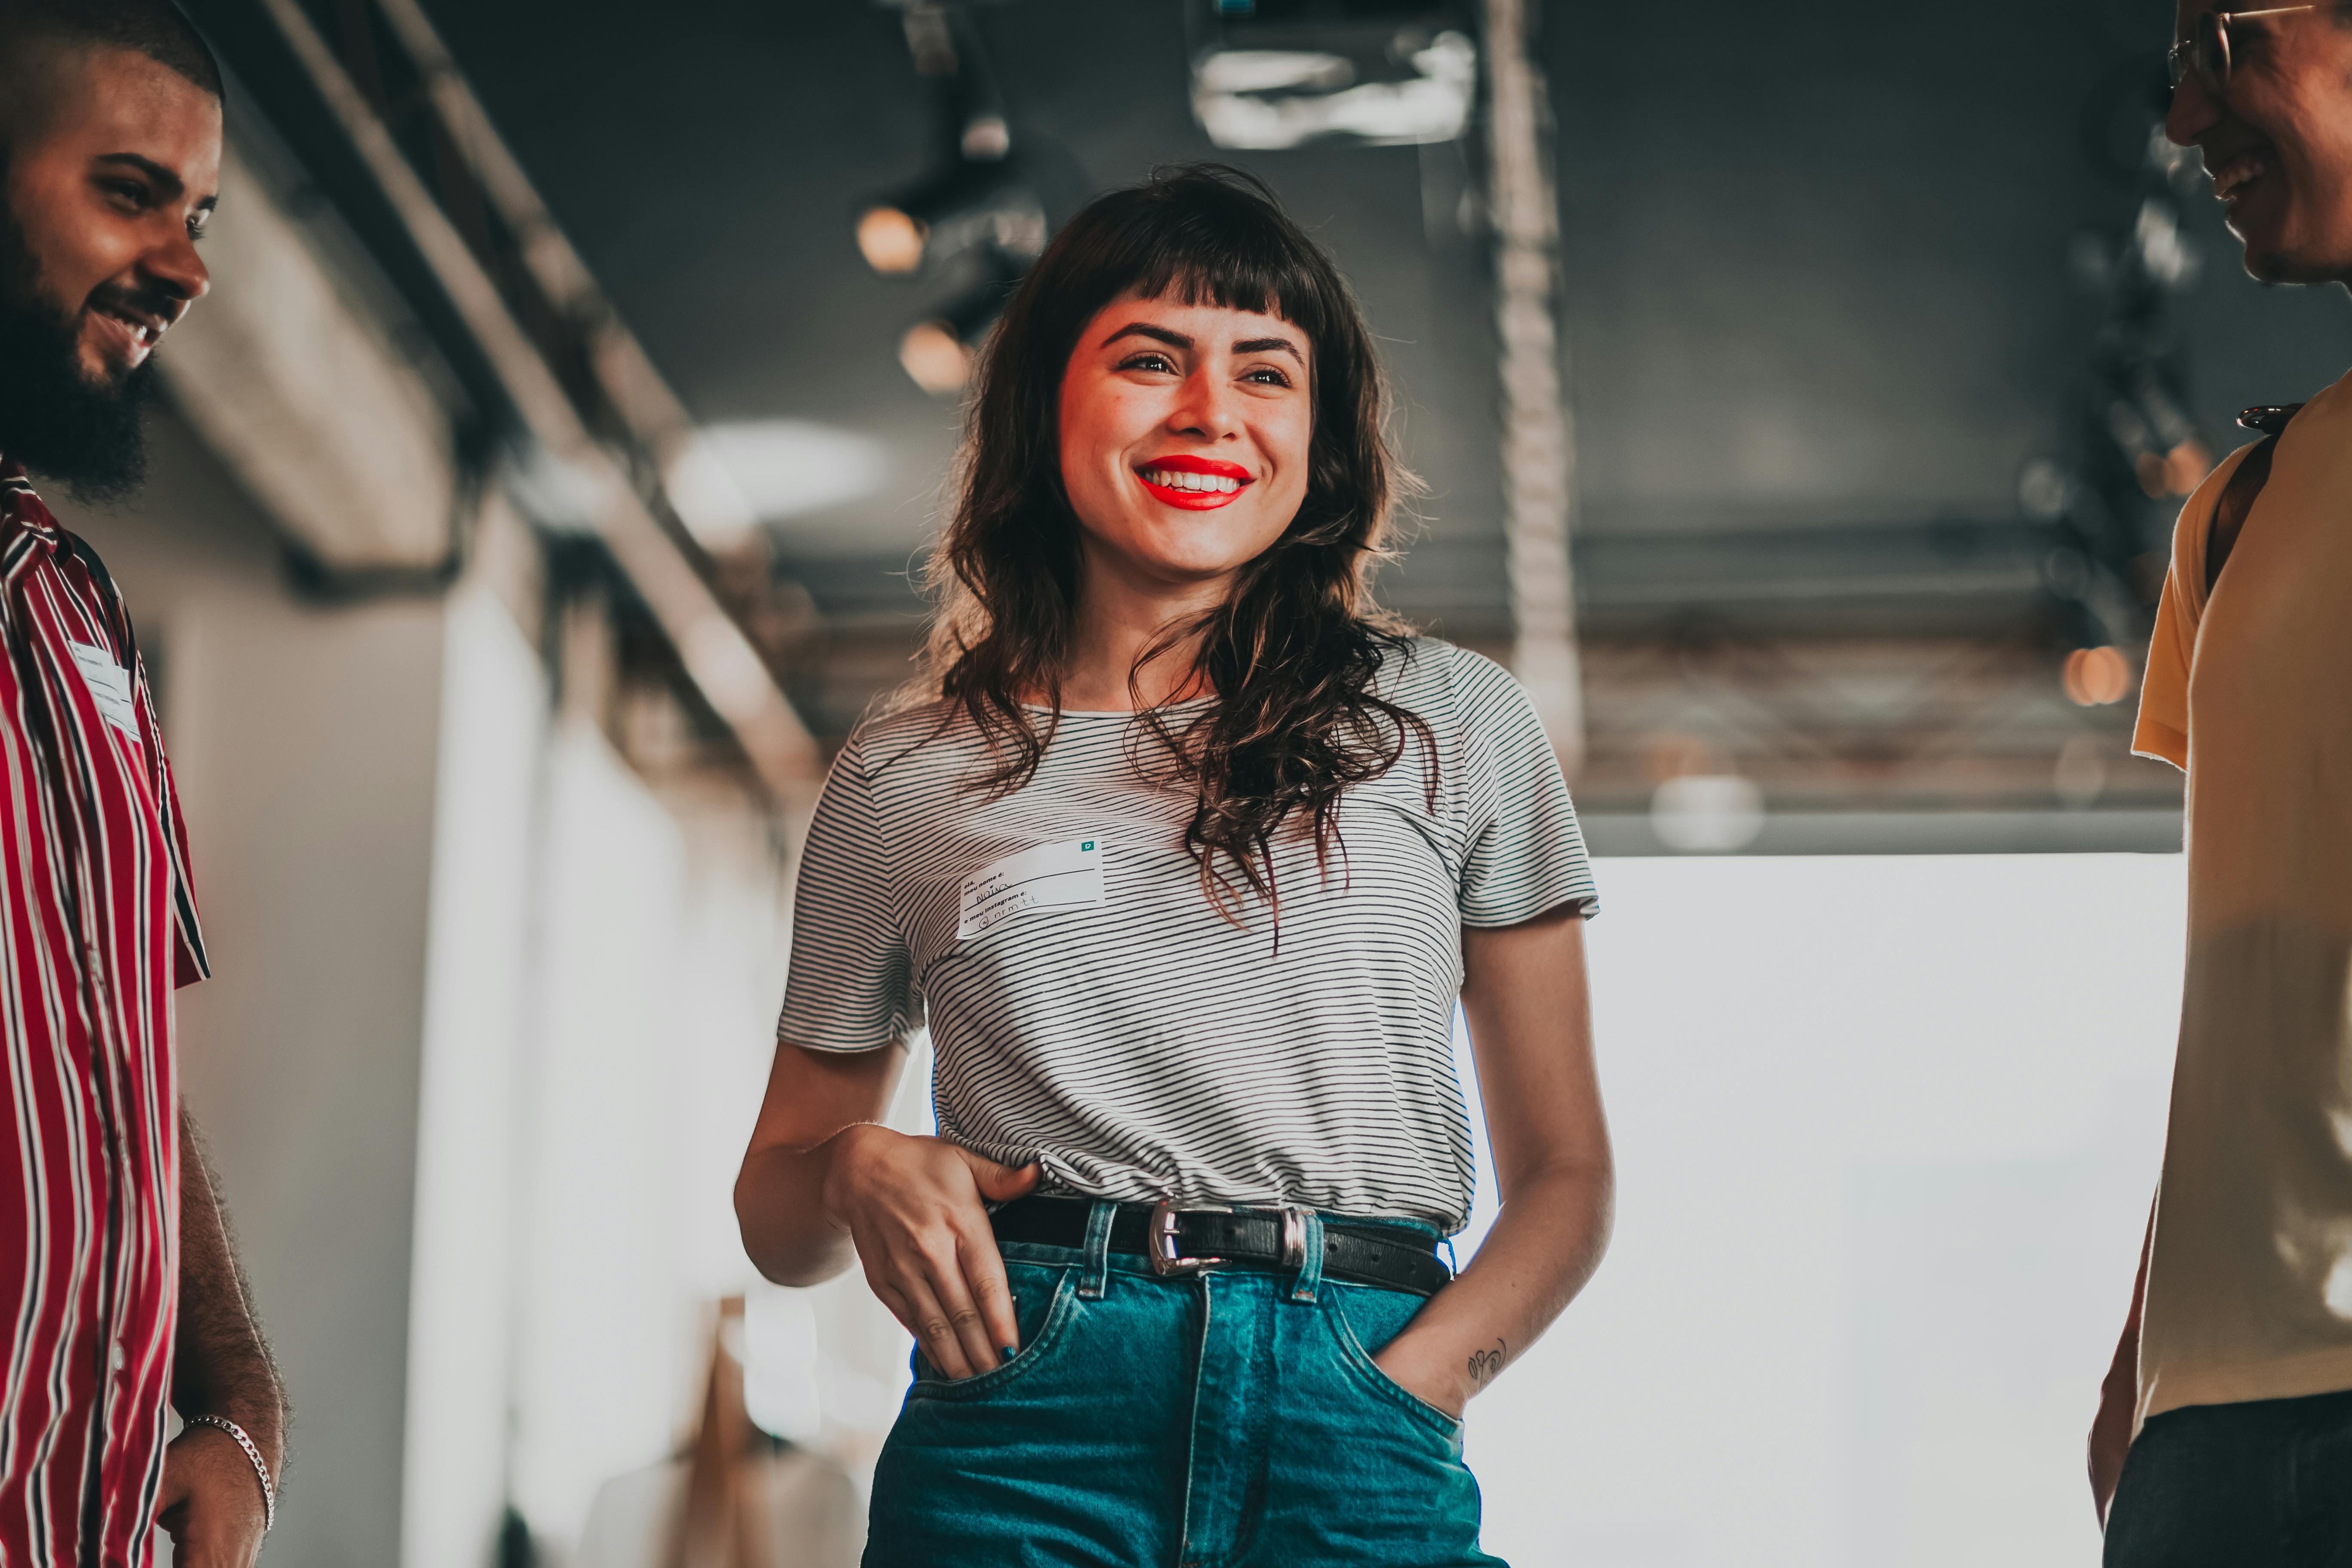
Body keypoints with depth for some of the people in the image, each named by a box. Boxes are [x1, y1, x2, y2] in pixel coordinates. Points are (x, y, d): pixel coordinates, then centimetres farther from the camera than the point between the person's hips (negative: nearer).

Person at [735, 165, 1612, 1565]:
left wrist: (1422, 1375, -7)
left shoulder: (1454, 725, 10)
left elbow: (1563, 1170, 10)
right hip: (1027, 1433, 0)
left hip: (1364, 1453, 0)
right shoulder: (905, 781, 11)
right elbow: (776, 1211, 20)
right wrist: (859, 1174, -3)